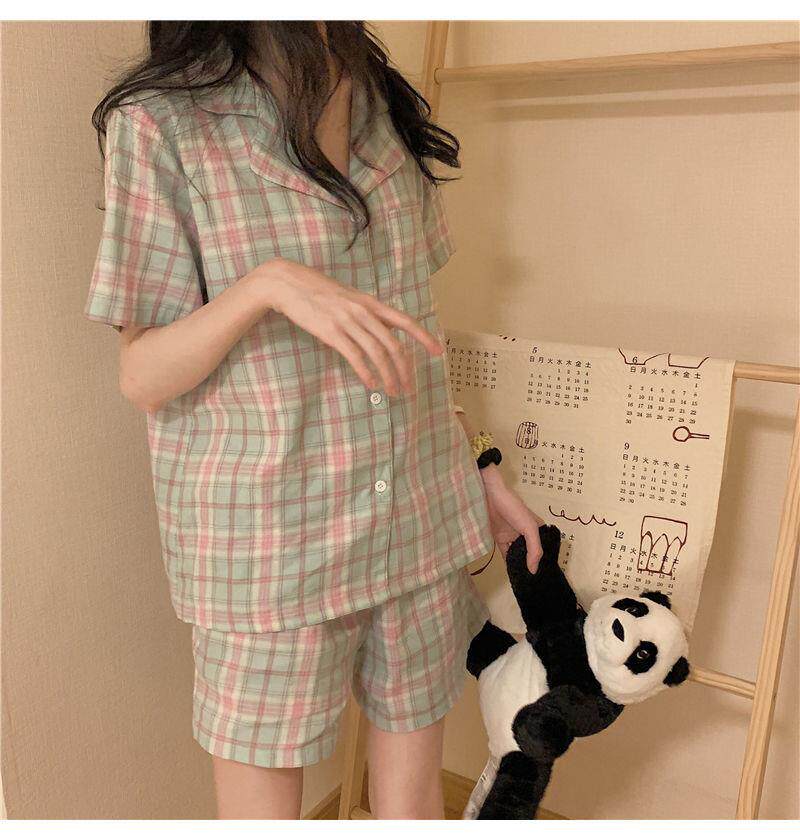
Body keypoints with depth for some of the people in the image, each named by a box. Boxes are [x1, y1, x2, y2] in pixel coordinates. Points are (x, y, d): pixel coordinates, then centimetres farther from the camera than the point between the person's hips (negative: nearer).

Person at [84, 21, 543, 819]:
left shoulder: (383, 103, 8)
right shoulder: (163, 123, -8)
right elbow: (141, 378, -9)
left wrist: (476, 464, 13)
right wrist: (266, 284, -26)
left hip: (420, 522, 5)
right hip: (268, 542, -4)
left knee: (413, 795, 17)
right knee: (264, 798, 13)